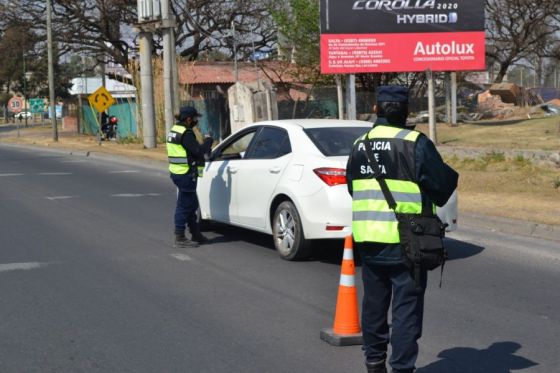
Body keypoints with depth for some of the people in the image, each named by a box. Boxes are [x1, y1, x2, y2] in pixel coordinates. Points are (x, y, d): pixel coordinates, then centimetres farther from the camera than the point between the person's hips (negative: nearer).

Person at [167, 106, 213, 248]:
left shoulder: (175, 130, 13)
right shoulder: (186, 133, -18)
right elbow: (198, 151, -21)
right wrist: (208, 140, -6)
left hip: (176, 172, 10)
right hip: (186, 174, -10)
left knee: (191, 204, 18)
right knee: (184, 205, -4)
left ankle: (196, 234, 27)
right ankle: (180, 238, 1)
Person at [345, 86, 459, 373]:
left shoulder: (359, 145, 8)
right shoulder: (415, 143, -12)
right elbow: (442, 184, -10)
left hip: (367, 240, 6)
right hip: (405, 241, -6)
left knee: (374, 302, 17)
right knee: (406, 307, 1)